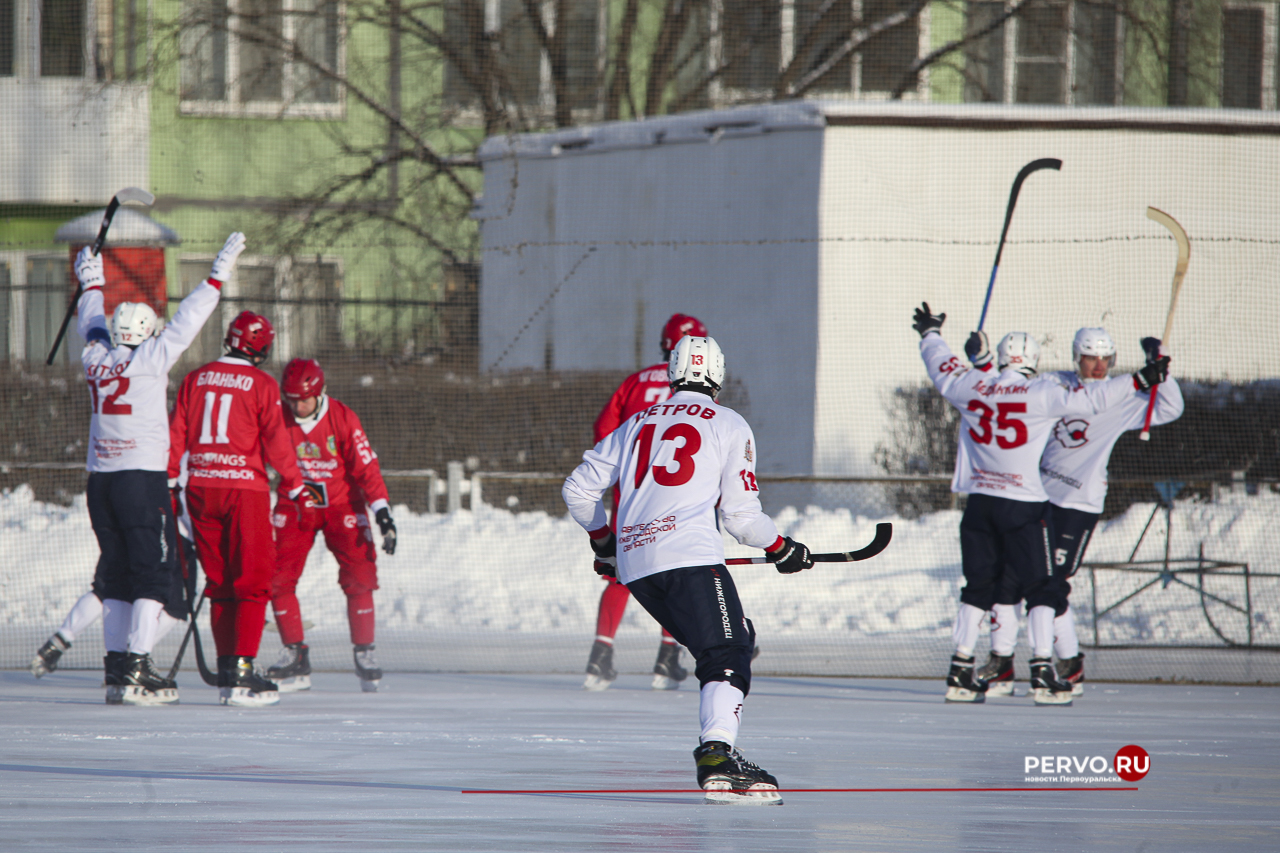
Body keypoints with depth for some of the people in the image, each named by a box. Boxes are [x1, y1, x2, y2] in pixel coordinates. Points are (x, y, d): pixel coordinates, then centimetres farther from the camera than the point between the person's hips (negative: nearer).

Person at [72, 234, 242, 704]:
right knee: (153, 572, -4)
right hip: (142, 477, -6)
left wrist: (92, 284, 44)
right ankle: (136, 670, -13)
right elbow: (187, 321, -5)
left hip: (100, 480, 6)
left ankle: (116, 668, 9)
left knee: (117, 573, 12)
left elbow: (92, 325, 27)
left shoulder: (95, 358, 8)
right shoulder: (150, 359, -7)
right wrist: (219, 273, 2)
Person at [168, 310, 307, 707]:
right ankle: (242, 671, -12)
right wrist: (296, 487, 8)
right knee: (252, 581, -2)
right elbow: (276, 443, -6)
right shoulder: (261, 385, -5)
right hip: (244, 488, -5)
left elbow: (175, 438, 9)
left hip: (200, 488, 5)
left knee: (219, 582, 12)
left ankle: (226, 672, 12)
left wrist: (167, 483, 17)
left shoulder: (195, 380, 8)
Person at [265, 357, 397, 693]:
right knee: (279, 577, -8)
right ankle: (295, 658, 0)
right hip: (295, 505, 2)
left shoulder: (343, 419, -15)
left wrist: (382, 512, -19)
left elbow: (366, 467, -13)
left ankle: (365, 654, -1)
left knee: (359, 576, -12)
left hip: (341, 505, -2)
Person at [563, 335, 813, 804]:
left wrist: (603, 539, 42)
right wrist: (781, 549, 18)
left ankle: (716, 747, 9)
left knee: (735, 639, 19)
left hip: (634, 565, 6)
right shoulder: (729, 425, 9)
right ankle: (717, 755, -36)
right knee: (727, 655, -13)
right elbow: (740, 512, 2)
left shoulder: (638, 423, 24)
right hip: (689, 555, -6)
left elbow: (579, 488, 26)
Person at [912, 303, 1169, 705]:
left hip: (979, 502, 5)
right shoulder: (1039, 396, -10)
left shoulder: (971, 386, 2)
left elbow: (941, 367, 20)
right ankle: (1042, 675, -9)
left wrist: (930, 332, 39)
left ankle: (961, 672, 11)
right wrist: (1140, 381, -12)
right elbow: (1089, 399, -15)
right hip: (1024, 505, -5)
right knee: (1041, 588, 1)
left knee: (979, 585, 14)